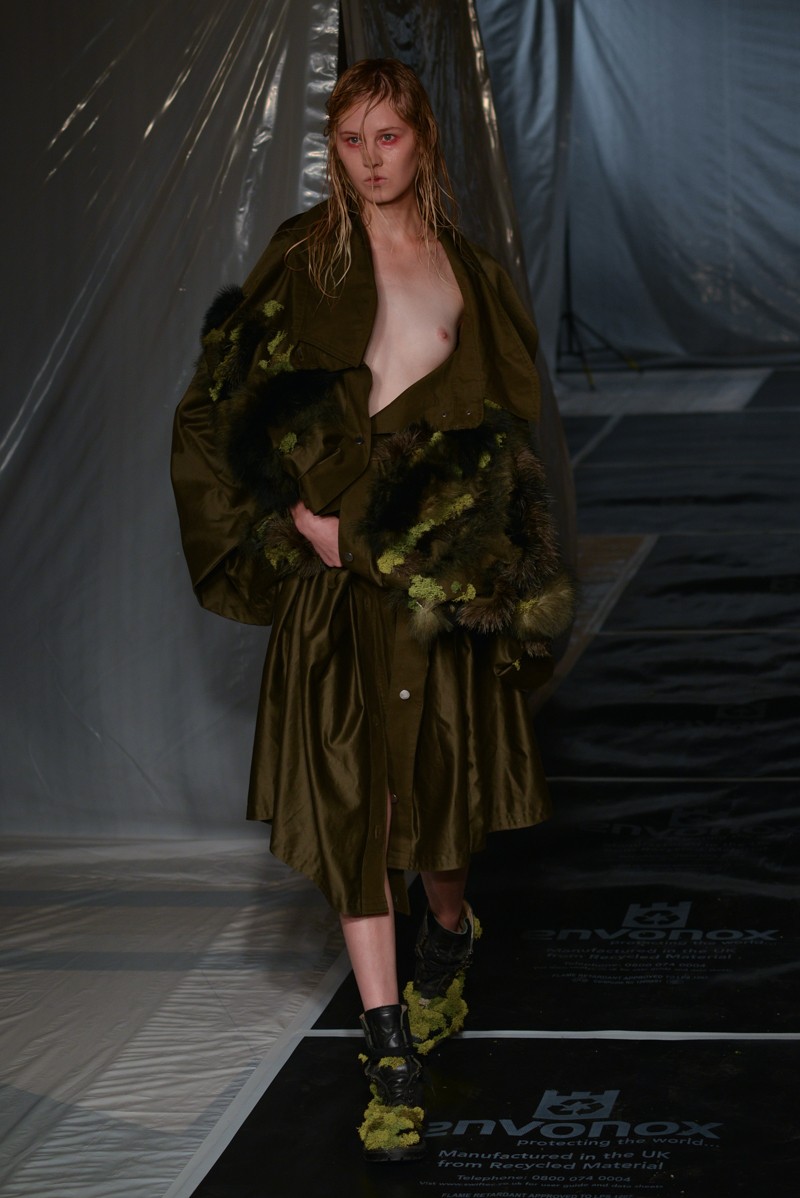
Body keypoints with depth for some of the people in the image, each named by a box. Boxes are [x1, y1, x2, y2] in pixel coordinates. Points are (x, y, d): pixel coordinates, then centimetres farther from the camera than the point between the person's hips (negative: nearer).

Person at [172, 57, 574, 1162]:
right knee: (352, 789, -6)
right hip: (335, 559, -2)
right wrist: (301, 514, -11)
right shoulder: (304, 259, 3)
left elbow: (501, 418, 11)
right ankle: (391, 1048, -4)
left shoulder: (466, 270, 11)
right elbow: (233, 398, 0)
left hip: (446, 562, 2)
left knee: (441, 769, 8)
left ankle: (450, 925, 42)